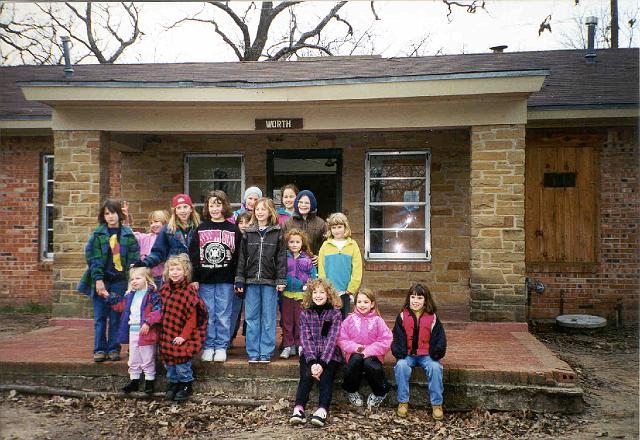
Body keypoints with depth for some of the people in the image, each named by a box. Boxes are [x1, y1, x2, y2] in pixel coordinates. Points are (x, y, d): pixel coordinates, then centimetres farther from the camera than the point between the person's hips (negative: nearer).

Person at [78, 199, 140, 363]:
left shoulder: (128, 234, 3)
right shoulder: (98, 234, 2)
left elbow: (133, 259, 1)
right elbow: (93, 258, -4)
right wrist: (98, 280, -13)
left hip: (120, 281, 0)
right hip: (101, 280, 0)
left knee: (116, 317, 6)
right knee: (100, 317, 4)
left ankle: (114, 349, 16)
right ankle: (100, 349, 14)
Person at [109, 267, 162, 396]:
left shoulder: (152, 294, -14)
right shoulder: (131, 295, 10)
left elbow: (157, 311, -22)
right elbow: (121, 305, 25)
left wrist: (148, 322, -29)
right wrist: (110, 297, 21)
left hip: (145, 332, -7)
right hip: (132, 331, 7)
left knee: (147, 360, 5)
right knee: (133, 360, 18)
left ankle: (149, 383, 17)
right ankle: (134, 381, 30)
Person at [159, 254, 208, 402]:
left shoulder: (189, 291, -17)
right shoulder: (164, 288, 2)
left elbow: (193, 317, -15)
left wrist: (184, 335, -17)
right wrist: (164, 331, 13)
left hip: (182, 336, -6)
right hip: (167, 334, 6)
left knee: (182, 362, -2)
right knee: (169, 362, 14)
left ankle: (186, 385, 20)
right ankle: (172, 384, 33)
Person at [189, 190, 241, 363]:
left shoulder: (233, 230, 2)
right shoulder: (200, 229, 5)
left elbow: (238, 256, 1)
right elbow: (193, 255, 2)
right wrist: (194, 279, -4)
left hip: (226, 280, -1)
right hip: (205, 280, 1)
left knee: (223, 315, 4)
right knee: (207, 314, 7)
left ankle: (221, 347, 16)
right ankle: (208, 346, 19)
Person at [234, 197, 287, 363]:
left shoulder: (277, 232, 2)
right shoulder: (248, 232, 8)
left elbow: (281, 257, -2)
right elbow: (242, 257, 7)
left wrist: (281, 279, -8)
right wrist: (239, 280, 1)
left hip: (270, 281, -2)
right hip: (251, 281, 2)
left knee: (268, 318, 4)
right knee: (251, 318, 6)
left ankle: (266, 352, 14)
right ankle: (253, 352, 16)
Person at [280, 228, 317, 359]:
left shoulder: (307, 259, 4)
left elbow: (313, 275, 4)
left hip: (302, 294, 0)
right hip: (287, 294, 0)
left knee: (301, 321, 5)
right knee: (286, 321, 7)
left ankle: (300, 345, 17)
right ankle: (288, 346, 16)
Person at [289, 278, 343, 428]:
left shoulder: (335, 313, -1)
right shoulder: (305, 313, 4)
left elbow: (332, 340, -10)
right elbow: (306, 339, -5)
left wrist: (322, 363, -22)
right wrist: (312, 362, -20)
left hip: (330, 354, -1)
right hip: (309, 354, 1)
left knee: (325, 376, -27)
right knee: (307, 375, -25)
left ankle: (322, 410, -34)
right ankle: (298, 409, -30)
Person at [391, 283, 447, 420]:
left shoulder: (432, 318, 4)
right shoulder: (402, 317, 4)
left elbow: (440, 338, 5)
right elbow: (397, 337, 3)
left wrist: (437, 352, -12)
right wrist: (398, 351, -14)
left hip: (426, 354, 0)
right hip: (407, 354, 0)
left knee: (435, 367, -29)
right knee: (401, 366, -31)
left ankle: (437, 404, -14)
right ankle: (403, 402, -15)